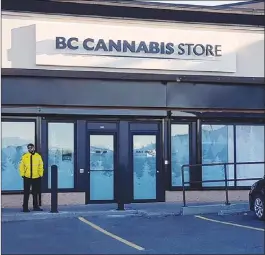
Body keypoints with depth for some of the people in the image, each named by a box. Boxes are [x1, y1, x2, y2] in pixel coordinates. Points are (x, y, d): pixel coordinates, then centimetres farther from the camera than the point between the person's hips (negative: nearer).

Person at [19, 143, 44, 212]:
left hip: (36, 178, 2)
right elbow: (22, 166, 2)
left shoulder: (38, 156, 3)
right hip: (27, 178, -2)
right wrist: (22, 174, -5)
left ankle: (36, 206, 22)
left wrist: (41, 174, 2)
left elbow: (41, 167, 7)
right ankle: (25, 207, 7)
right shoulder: (25, 156, 0)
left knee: (35, 193, 12)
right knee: (26, 193, 1)